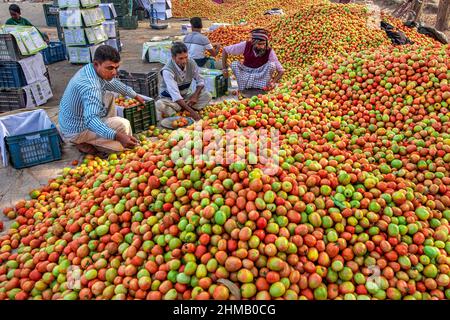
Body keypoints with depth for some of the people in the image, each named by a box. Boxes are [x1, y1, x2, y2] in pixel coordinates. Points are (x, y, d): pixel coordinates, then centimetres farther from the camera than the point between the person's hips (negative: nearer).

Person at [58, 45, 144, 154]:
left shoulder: (90, 69, -4)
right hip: (76, 132, -9)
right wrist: (117, 136, -58)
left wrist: (135, 96, 22)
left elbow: (113, 83, 16)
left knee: (109, 97, 19)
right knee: (123, 125, -20)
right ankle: (84, 143, -1)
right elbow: (91, 120, -46)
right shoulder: (90, 87, -34)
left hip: (71, 122, 10)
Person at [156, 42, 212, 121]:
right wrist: (191, 111, -45)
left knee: (207, 95, -18)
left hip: (185, 97, 5)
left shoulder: (191, 63, -12)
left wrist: (195, 95, -19)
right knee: (159, 105, -37)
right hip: (170, 99, -5)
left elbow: (200, 81, 1)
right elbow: (175, 95, -36)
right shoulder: (167, 71, -27)